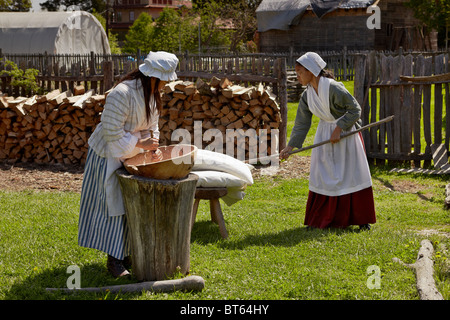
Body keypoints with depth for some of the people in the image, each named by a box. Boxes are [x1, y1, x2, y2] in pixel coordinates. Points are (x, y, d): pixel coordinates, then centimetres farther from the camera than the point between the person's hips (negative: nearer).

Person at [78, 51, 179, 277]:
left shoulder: (152, 94, -3)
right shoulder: (121, 95, -30)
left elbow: (151, 125, 10)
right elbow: (113, 134, -28)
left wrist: (153, 147, -6)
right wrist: (141, 144, -24)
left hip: (130, 154, 8)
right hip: (109, 154, -8)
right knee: (113, 205, -5)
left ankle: (126, 253, 19)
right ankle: (113, 260, 1)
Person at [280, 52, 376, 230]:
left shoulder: (334, 88, -23)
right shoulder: (307, 96, -2)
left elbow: (355, 109, -17)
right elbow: (301, 124, 2)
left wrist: (339, 129, -21)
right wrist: (290, 146, -5)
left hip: (346, 132, -6)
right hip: (325, 134, 6)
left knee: (352, 174, -1)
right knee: (322, 176, 4)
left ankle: (362, 220, 11)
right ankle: (322, 220, 13)